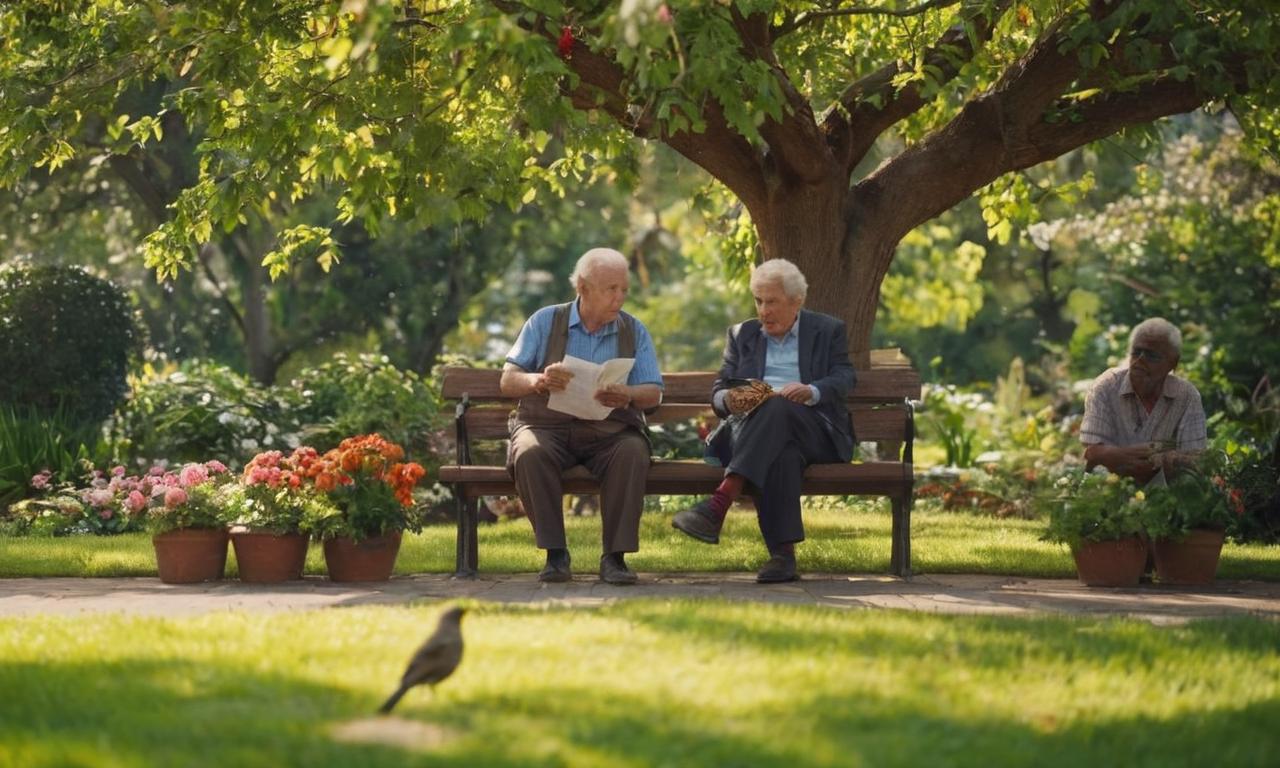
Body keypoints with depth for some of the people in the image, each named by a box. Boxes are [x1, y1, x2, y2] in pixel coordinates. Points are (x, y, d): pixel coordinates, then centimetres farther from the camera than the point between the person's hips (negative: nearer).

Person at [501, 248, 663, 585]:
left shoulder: (634, 331, 10)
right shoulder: (545, 322, 6)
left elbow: (654, 392, 2)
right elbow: (508, 381, 2)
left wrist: (628, 395, -22)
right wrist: (540, 381, -22)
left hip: (609, 431, 1)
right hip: (547, 426, -1)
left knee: (633, 453, -33)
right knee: (529, 454, -34)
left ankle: (615, 556, -26)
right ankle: (555, 554, -24)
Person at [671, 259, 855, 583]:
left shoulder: (828, 331, 17)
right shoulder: (742, 334, 25)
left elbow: (843, 380, 2)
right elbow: (718, 390, 16)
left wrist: (810, 392, -21)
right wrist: (729, 398, -11)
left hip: (814, 429, -2)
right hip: (751, 426, 2)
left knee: (777, 408, -39)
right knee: (782, 453, -39)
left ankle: (718, 504, -55)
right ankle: (782, 553, -52)